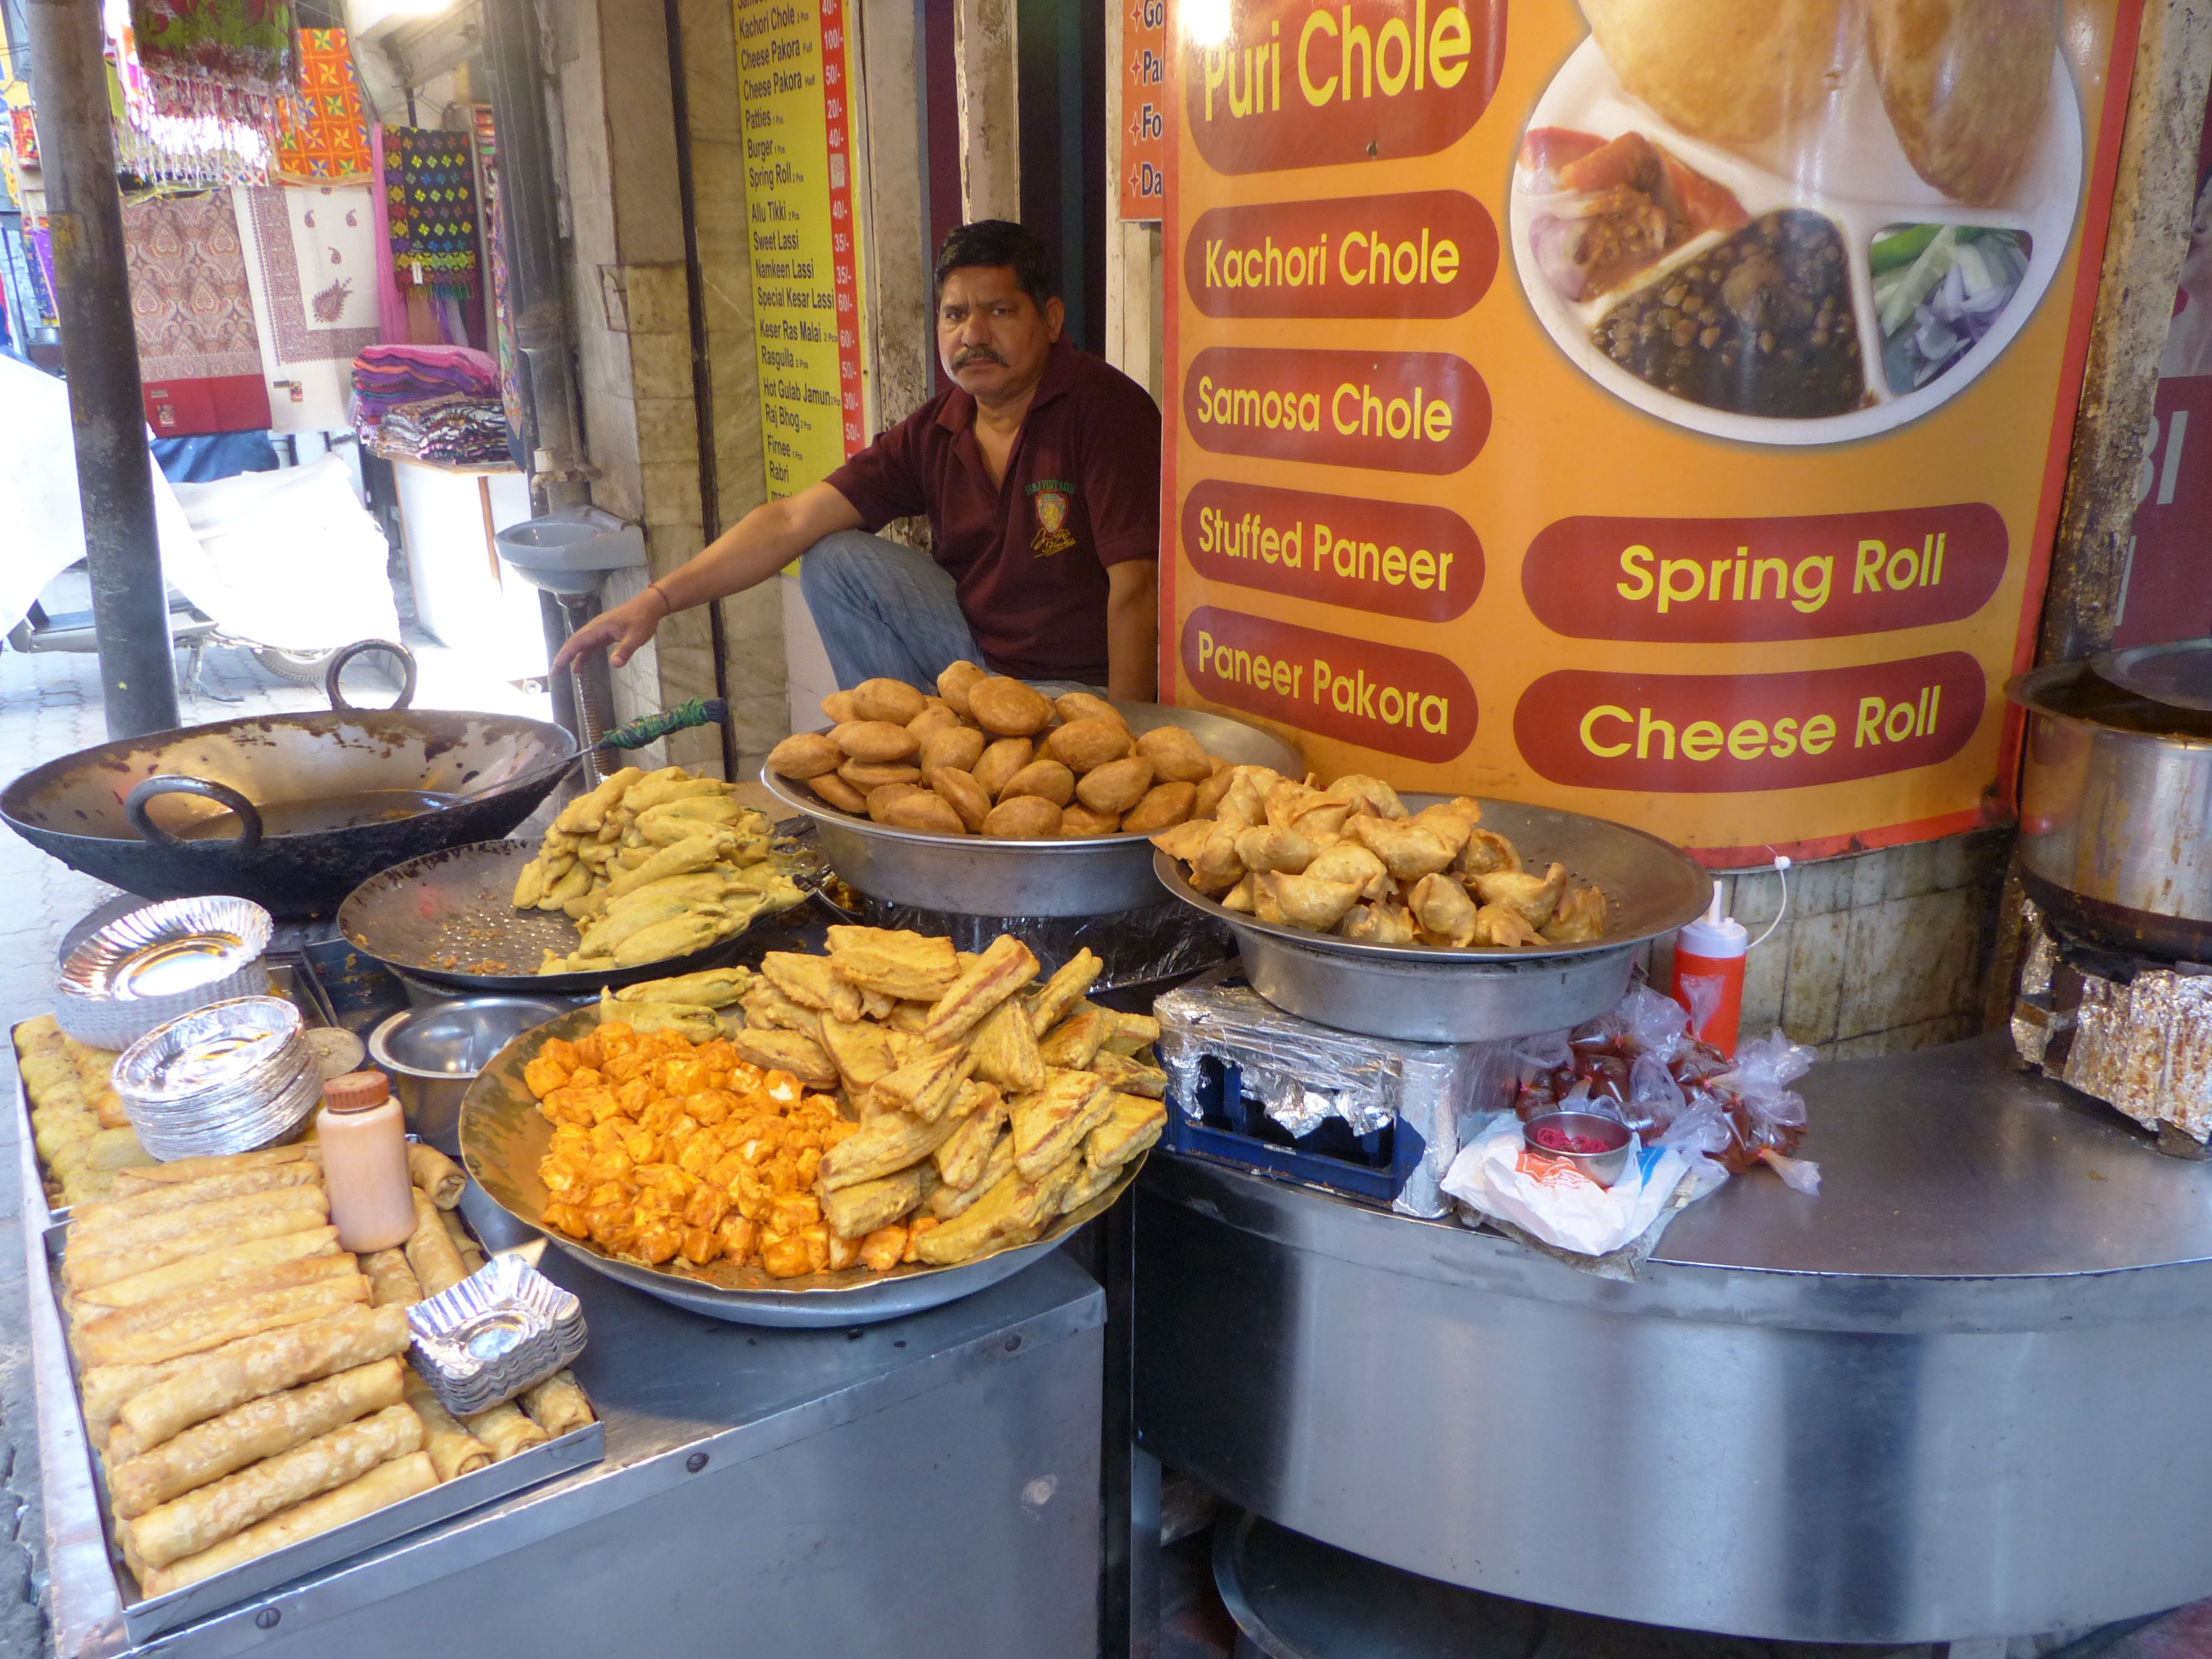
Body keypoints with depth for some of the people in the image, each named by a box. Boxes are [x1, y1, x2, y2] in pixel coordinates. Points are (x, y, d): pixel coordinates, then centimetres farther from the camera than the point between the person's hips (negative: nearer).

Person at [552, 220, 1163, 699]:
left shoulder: (1102, 409, -15)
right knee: (837, 561, -2)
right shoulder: (936, 431, 3)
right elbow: (793, 520, -1)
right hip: (976, 656, 6)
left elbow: (1135, 586, -20)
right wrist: (655, 601, -8)